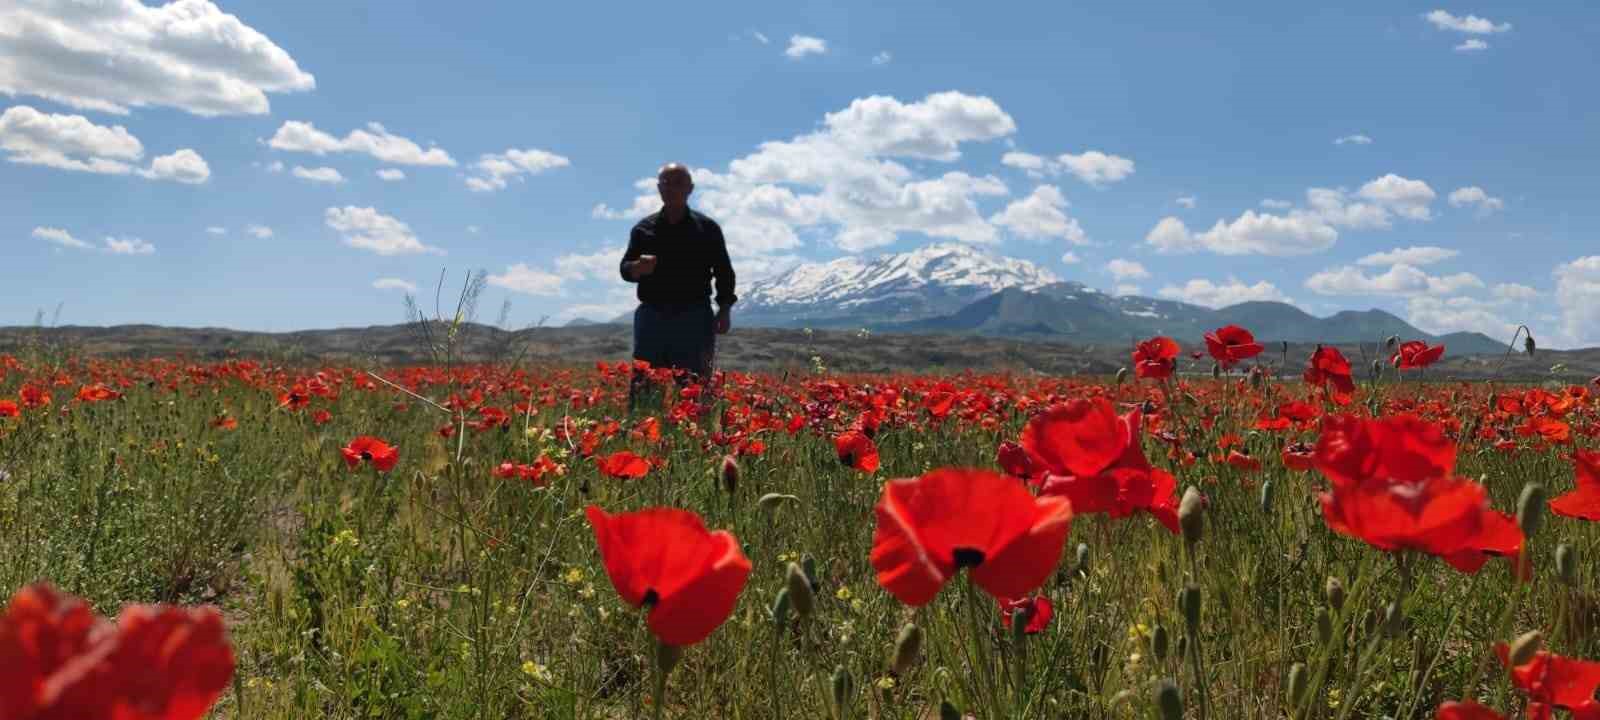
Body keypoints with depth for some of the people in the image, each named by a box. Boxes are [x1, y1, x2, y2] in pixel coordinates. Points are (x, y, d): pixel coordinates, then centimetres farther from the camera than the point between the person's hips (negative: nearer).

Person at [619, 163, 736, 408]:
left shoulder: (707, 228, 7)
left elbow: (723, 271, 7)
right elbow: (625, 269, 7)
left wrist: (725, 310, -5)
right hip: (651, 316, 1)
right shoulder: (644, 229, 11)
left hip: (694, 317, -1)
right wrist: (639, 267, -17)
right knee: (642, 385, -1)